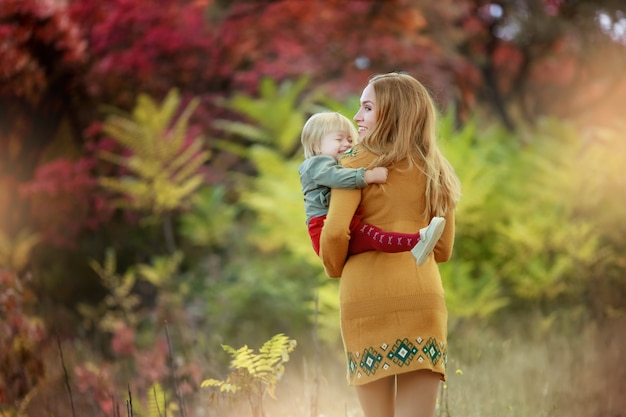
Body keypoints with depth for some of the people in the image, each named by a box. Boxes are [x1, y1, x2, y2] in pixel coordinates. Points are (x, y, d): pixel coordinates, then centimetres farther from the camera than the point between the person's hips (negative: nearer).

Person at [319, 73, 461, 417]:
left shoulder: (360, 163, 0)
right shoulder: (436, 173, 14)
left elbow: (334, 232, -11)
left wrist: (336, 270, 7)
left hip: (367, 297, -3)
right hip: (423, 296, 3)